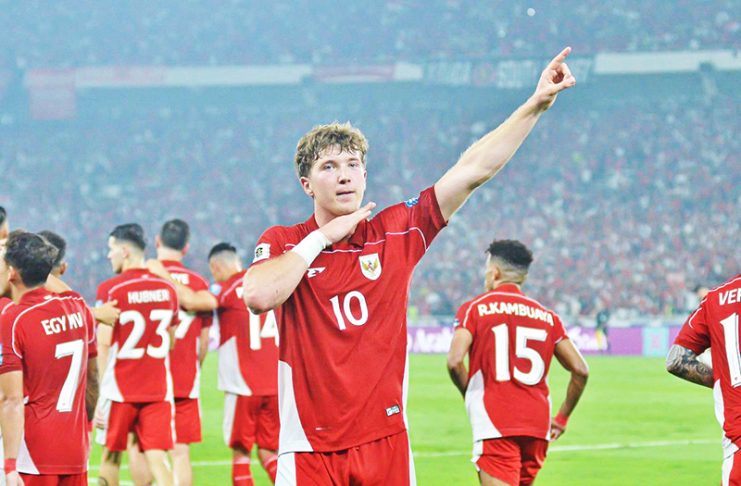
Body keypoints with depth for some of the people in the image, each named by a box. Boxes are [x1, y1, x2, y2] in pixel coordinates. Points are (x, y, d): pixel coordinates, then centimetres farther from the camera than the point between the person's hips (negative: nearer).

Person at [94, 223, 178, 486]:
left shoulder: (110, 290, -8)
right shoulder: (167, 289, 6)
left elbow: (104, 345, -11)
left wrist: (97, 395, -8)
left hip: (119, 388, -3)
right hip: (159, 390, 3)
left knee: (111, 456, 13)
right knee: (157, 459, -3)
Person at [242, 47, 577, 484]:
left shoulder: (397, 233, 7)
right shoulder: (282, 243, 3)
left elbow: (473, 170, 5)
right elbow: (259, 295, -18)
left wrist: (537, 104, 0)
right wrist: (323, 236, -9)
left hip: (386, 441, 2)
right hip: (310, 448, -2)